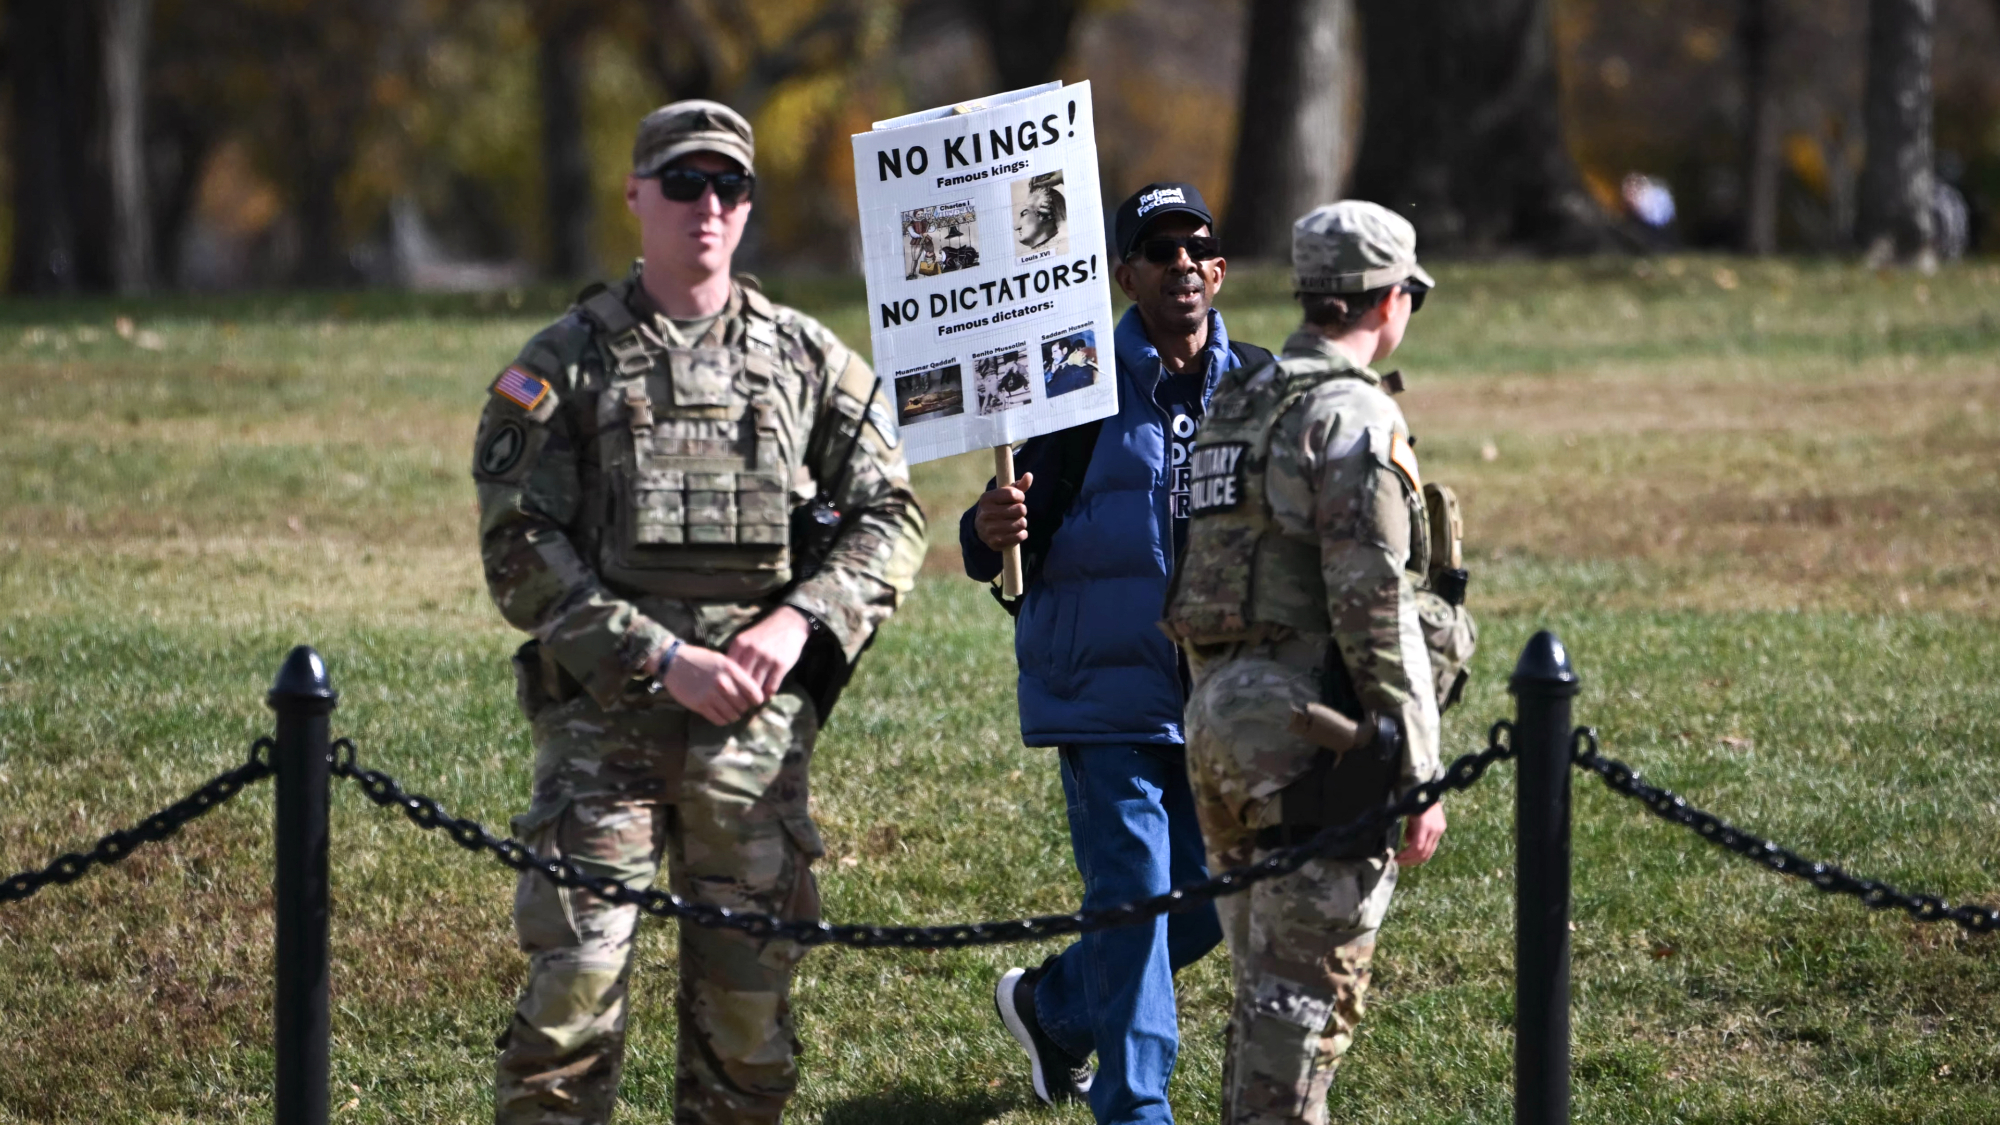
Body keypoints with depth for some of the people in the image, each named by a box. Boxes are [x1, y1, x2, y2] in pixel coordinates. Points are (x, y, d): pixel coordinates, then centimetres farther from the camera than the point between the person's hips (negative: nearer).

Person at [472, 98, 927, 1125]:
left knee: (748, 1002, 6)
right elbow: (520, 552, -5)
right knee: (573, 989, -10)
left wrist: (797, 623, -8)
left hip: (756, 725, 3)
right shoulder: (562, 366, 2)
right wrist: (663, 658, -14)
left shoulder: (809, 361, 10)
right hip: (603, 719, -3)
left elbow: (887, 515, 10)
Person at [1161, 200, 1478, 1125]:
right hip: (1314, 733, -9)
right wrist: (1418, 777, -16)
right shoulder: (1352, 418, -12)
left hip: (1220, 725, 9)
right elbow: (1374, 608, -17)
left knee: (1265, 979, 16)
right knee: (1307, 990, -6)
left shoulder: (1232, 407, 16)